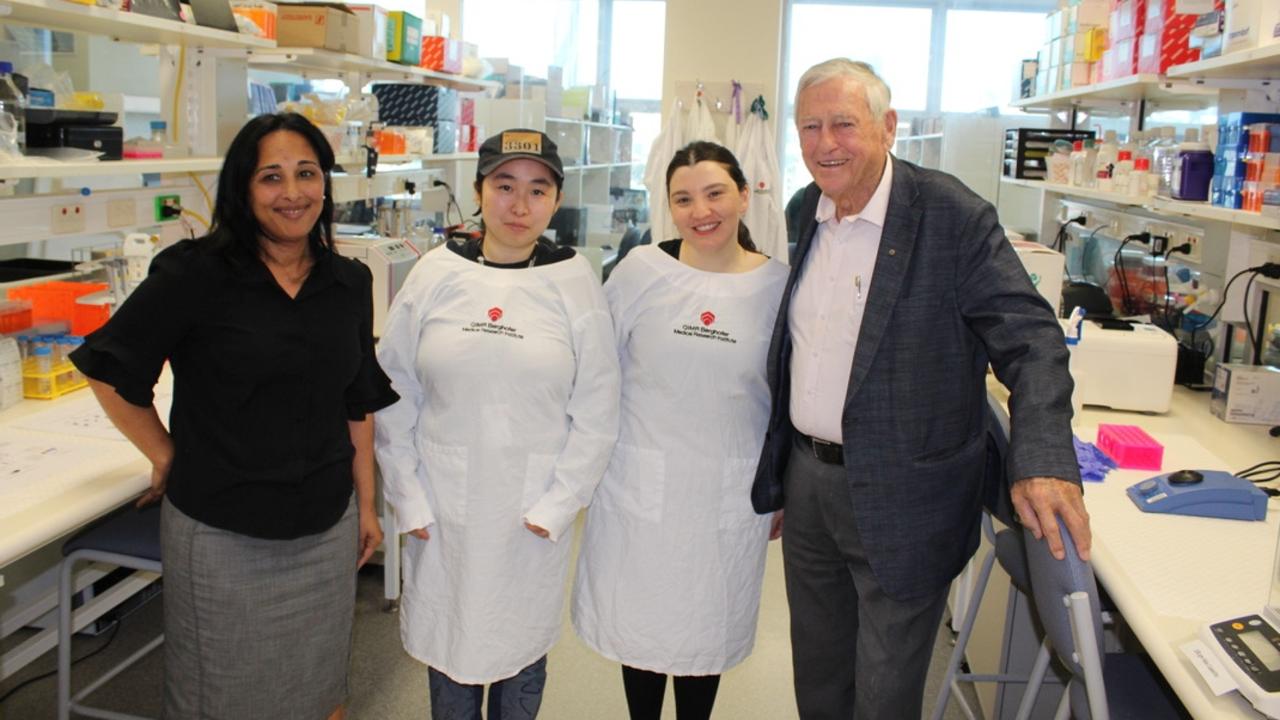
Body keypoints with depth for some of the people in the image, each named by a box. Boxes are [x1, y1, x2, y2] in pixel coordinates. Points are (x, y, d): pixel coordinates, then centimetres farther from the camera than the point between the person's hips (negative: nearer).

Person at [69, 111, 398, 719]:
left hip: (327, 530, 4)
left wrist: (366, 504, 10)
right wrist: (166, 456, -3)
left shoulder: (349, 283, 3)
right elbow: (108, 370, -4)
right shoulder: (195, 273, -11)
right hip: (221, 533, -3)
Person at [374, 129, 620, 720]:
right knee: (447, 645, 14)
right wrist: (408, 500, -3)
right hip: (443, 511, 1)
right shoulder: (437, 273, -2)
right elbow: (393, 392, 1)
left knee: (521, 649, 14)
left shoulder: (574, 280, -4)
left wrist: (557, 506, -7)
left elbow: (596, 410, -3)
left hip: (533, 513, 0)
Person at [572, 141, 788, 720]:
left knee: (706, 626, 16)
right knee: (641, 622, 14)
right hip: (641, 484, 0)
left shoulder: (777, 285, -4)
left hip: (730, 495, 0)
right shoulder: (640, 270, -6)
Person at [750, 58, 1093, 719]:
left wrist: (1042, 462, -34)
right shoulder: (805, 211, 4)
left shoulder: (953, 216, -15)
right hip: (806, 479, 6)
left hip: (899, 499, -5)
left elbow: (1031, 340, -18)